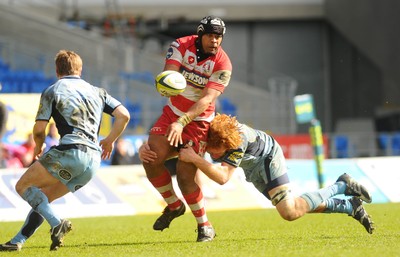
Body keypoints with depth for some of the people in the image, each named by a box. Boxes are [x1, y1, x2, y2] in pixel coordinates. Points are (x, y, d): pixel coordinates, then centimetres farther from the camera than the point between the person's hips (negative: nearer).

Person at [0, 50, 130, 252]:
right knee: (43, 197, 19)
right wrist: (110, 140, 25)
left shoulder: (52, 91, 6)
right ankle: (17, 242, 11)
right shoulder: (96, 92, 21)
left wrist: (38, 148, 21)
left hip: (70, 150, -7)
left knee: (23, 186, 6)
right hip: (93, 160, 7)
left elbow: (39, 129, 0)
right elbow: (124, 115, 11)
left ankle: (57, 223, -14)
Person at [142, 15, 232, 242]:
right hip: (173, 113, 4)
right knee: (151, 160, -11)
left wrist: (181, 122, -40)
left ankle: (205, 226, 6)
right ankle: (174, 205, 14)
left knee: (185, 177, -13)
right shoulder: (181, 46, -11)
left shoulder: (222, 65, -20)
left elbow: (207, 99, -28)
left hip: (198, 122, -4)